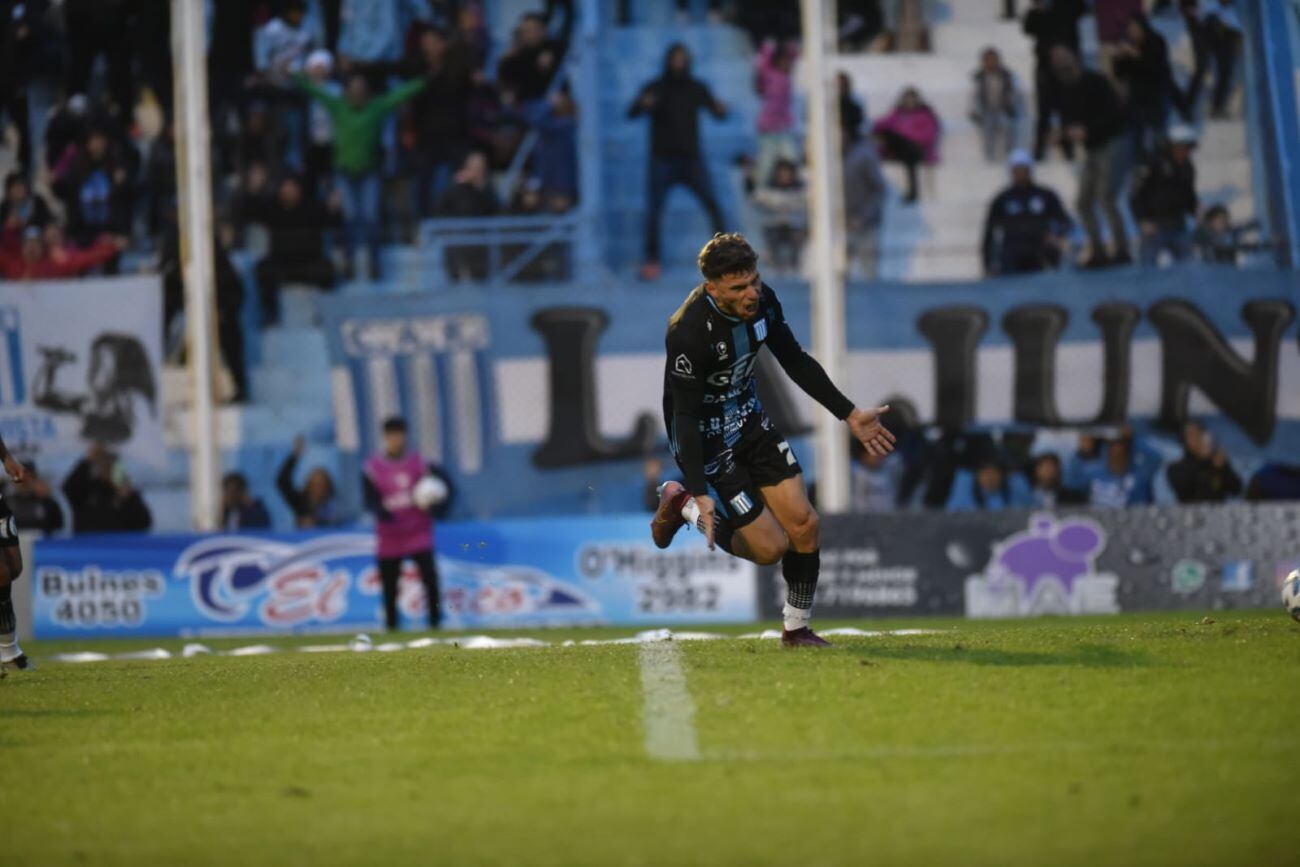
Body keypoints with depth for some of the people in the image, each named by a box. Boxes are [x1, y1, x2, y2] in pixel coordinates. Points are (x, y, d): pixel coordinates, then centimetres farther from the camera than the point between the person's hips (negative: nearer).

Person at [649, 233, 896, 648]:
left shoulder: (761, 299, -11)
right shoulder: (688, 333, -32)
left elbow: (795, 361, 5)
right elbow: (685, 417, -29)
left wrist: (849, 414, 5)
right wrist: (701, 494, -34)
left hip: (749, 422, 7)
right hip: (706, 439, -7)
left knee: (803, 525, -1)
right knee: (771, 547, -6)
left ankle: (796, 629, 18)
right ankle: (686, 506, 15)